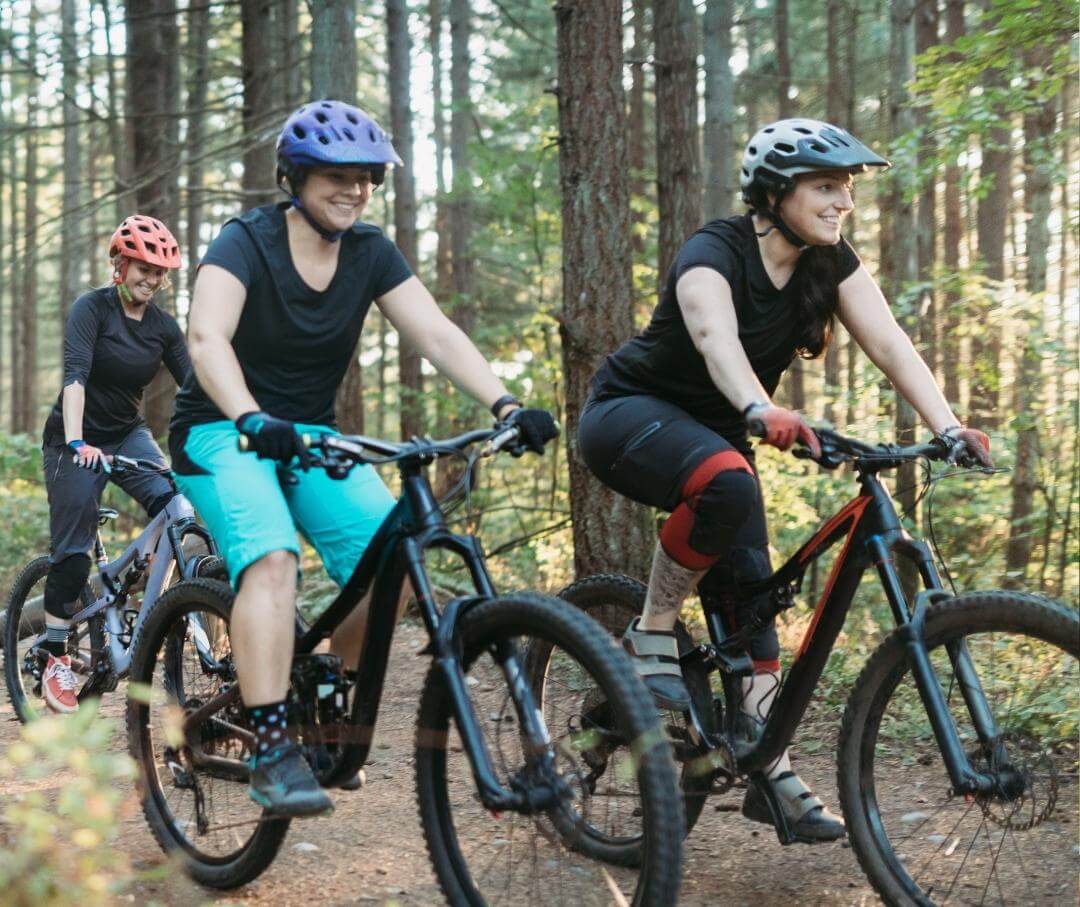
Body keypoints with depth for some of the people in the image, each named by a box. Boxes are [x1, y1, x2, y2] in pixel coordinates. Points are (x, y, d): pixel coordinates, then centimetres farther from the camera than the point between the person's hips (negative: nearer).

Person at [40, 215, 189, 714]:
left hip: (128, 434, 4)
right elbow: (75, 376, -28)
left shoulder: (163, 327, -1)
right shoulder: (91, 309, -15)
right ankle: (54, 659, 6)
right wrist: (76, 443, -42)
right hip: (78, 440, -4)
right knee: (72, 549, -5)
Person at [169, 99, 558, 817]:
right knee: (272, 559, -32)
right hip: (225, 433, -5)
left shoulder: (371, 254, 0)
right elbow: (207, 336, -31)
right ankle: (273, 751, -31)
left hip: (311, 433, 5)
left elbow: (436, 333, -10)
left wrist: (506, 406, -25)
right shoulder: (247, 243, -14)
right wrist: (252, 419, -49)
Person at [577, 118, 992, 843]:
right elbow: (716, 337, -46)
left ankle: (769, 767, 6)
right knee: (727, 484, -38)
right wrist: (764, 411, -66)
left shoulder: (831, 262, -6)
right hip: (631, 414, -7)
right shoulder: (714, 255, -26)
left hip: (714, 428, 7)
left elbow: (889, 343, -17)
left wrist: (950, 427, -32)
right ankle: (652, 635, -19)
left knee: (749, 593, -2)